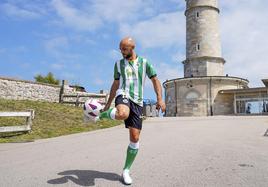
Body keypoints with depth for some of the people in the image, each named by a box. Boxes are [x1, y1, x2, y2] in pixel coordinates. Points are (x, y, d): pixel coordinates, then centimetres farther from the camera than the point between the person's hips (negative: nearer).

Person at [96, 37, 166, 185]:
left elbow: (155, 80, 8)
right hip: (123, 95, -1)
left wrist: (159, 99, -7)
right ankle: (100, 115, -9)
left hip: (137, 101, 1)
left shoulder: (144, 62, 9)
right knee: (122, 114, -40)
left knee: (135, 138, -3)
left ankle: (126, 171, 14)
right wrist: (108, 104, 17)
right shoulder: (119, 64, 13)